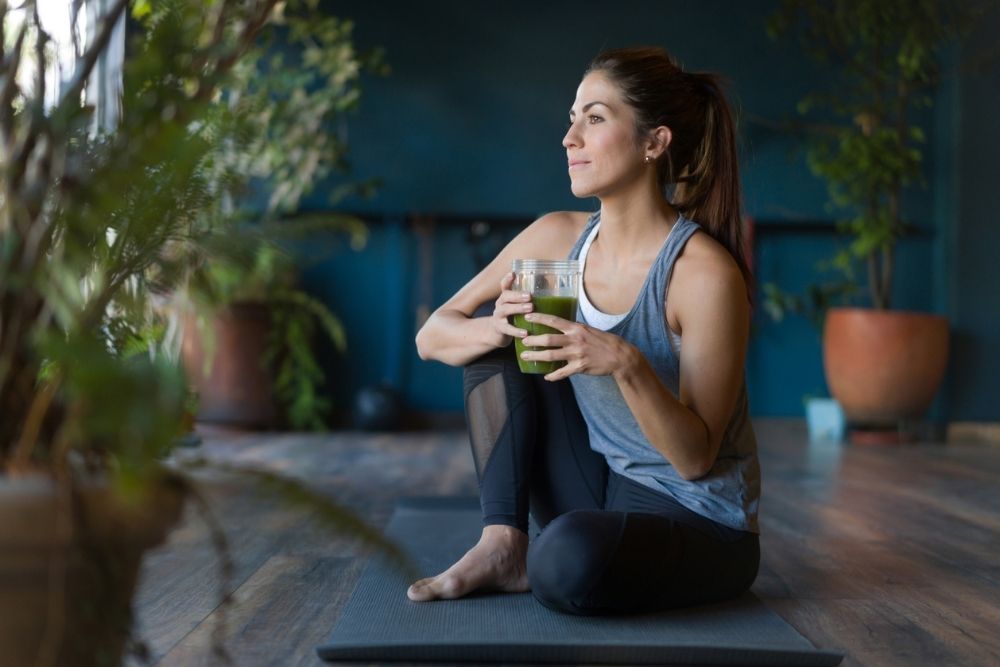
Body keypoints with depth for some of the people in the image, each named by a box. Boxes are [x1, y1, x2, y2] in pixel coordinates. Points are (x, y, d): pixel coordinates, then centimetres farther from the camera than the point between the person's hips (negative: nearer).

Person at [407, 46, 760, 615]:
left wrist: (627, 365, -37)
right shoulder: (559, 237, -3)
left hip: (698, 524, -6)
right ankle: (503, 545, -8)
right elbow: (431, 337, -1)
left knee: (570, 559, -39)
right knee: (491, 324, -4)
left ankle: (534, 565, -2)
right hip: (599, 490, 6)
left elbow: (694, 457, -20)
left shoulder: (705, 271, -22)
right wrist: (500, 327, -23)